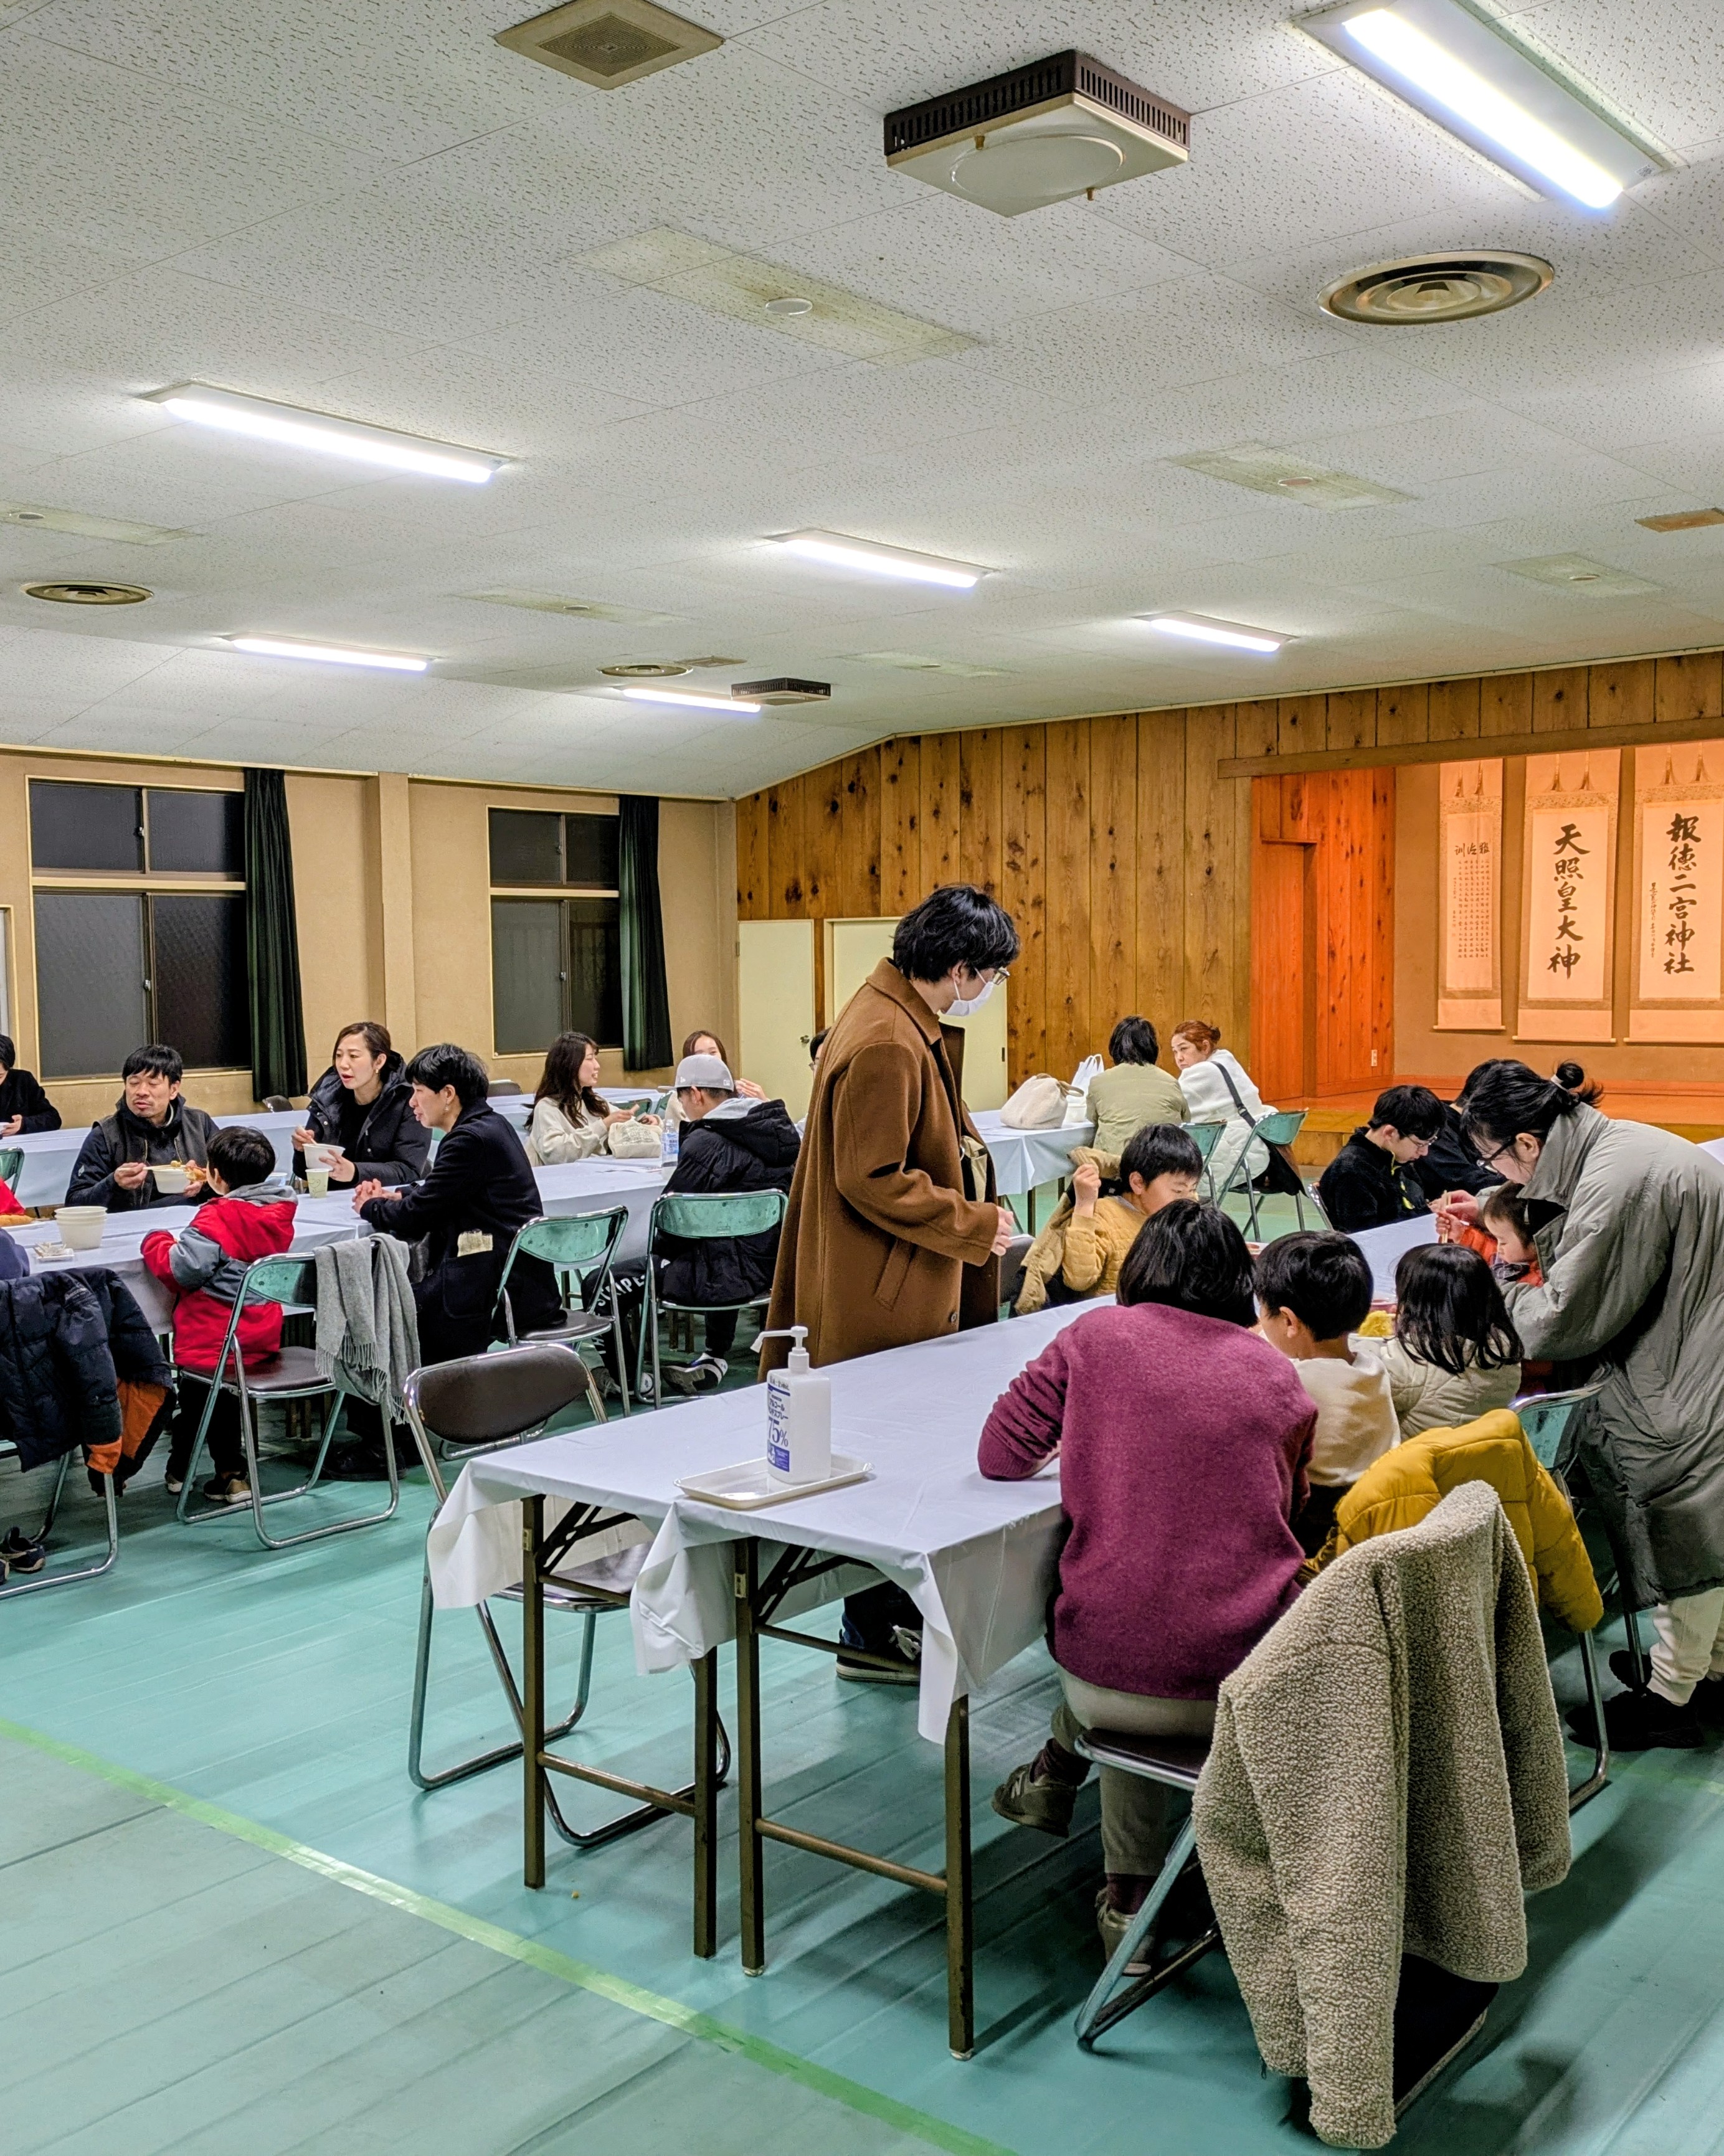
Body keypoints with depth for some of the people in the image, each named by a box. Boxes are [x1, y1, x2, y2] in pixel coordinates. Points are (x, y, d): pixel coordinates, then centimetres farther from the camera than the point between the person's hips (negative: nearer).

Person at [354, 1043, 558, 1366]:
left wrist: (369, 1207, 6)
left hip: (503, 1292, -9)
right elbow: (438, 1195, 27)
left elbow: (414, 1220, -13)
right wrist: (394, 1195, 12)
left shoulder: (471, 1140, -17)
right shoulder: (491, 1125, 13)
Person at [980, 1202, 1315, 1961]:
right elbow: (1286, 1508, 15)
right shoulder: (1274, 1373, 3)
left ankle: (1131, 1892, 40)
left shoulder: (1095, 1337, -2)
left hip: (1109, 1679, -1)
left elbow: (1001, 1455, 3)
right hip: (1246, 1684, 1)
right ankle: (1057, 1776, 43)